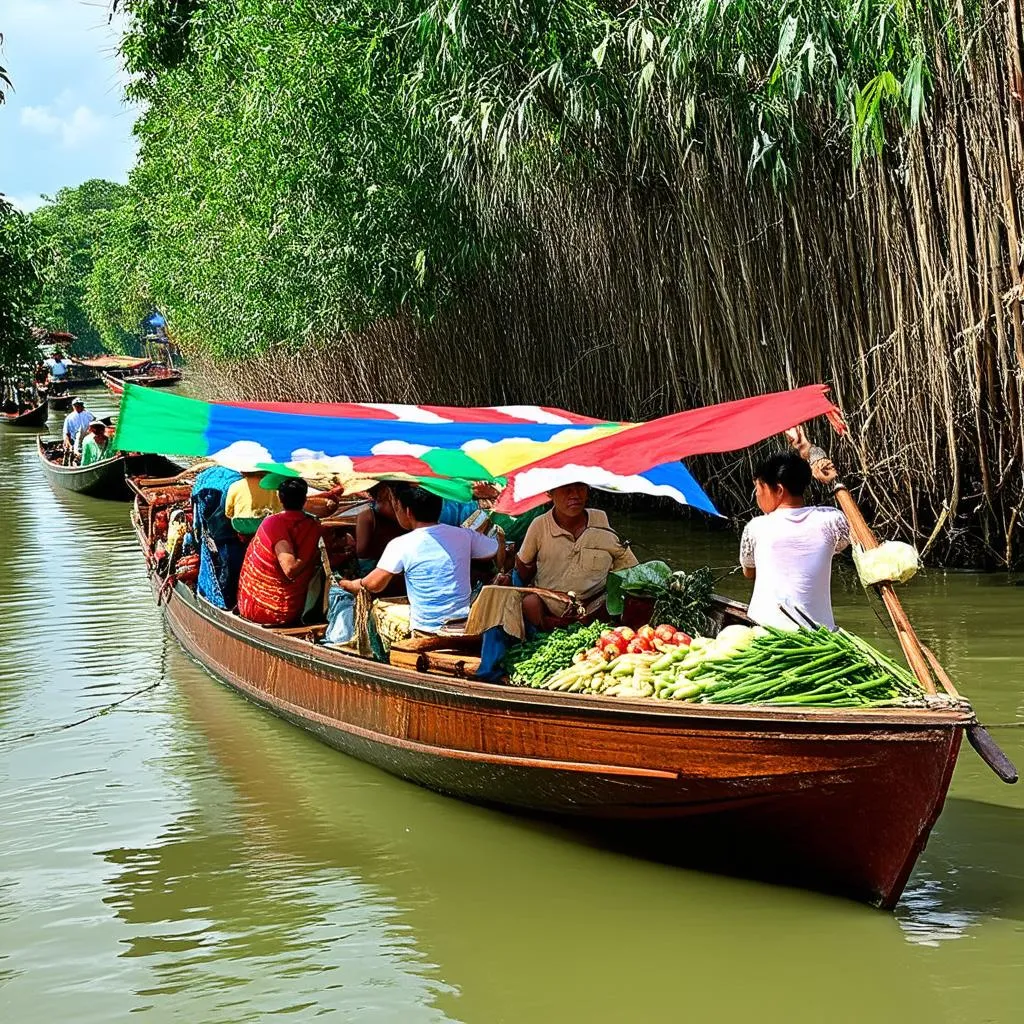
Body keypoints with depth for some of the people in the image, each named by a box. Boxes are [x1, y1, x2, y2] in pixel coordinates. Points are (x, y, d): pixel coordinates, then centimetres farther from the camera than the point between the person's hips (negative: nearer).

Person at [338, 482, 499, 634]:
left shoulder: (400, 546, -11)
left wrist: (347, 584, 16)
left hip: (427, 630, -3)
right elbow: (495, 551, 15)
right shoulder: (464, 535, -2)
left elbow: (374, 585, -3)